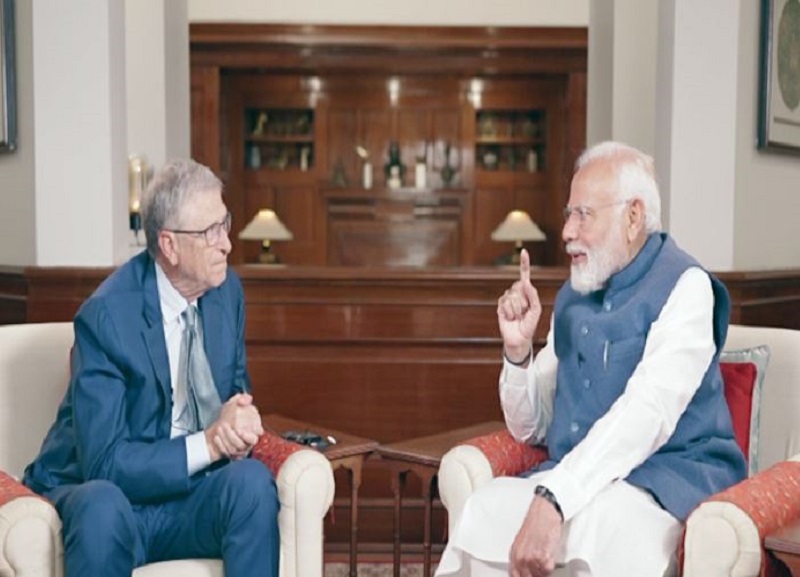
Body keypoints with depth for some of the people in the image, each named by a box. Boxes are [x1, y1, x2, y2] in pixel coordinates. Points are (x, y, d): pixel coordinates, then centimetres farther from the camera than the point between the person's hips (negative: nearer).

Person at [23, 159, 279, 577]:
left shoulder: (227, 290, 0)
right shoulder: (106, 316, -18)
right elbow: (103, 463, -20)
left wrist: (240, 422, -12)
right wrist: (207, 443, -27)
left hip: (192, 491, 5)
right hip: (100, 495, -5)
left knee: (252, 479, -27)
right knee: (103, 504, -38)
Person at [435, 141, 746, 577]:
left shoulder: (683, 286, -6)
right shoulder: (572, 297, 14)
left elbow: (647, 413, -22)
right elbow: (530, 429, 16)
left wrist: (554, 498, -31)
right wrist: (518, 349, -2)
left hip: (668, 478, -5)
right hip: (574, 477, 5)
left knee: (596, 522, -37)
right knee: (486, 508, -24)